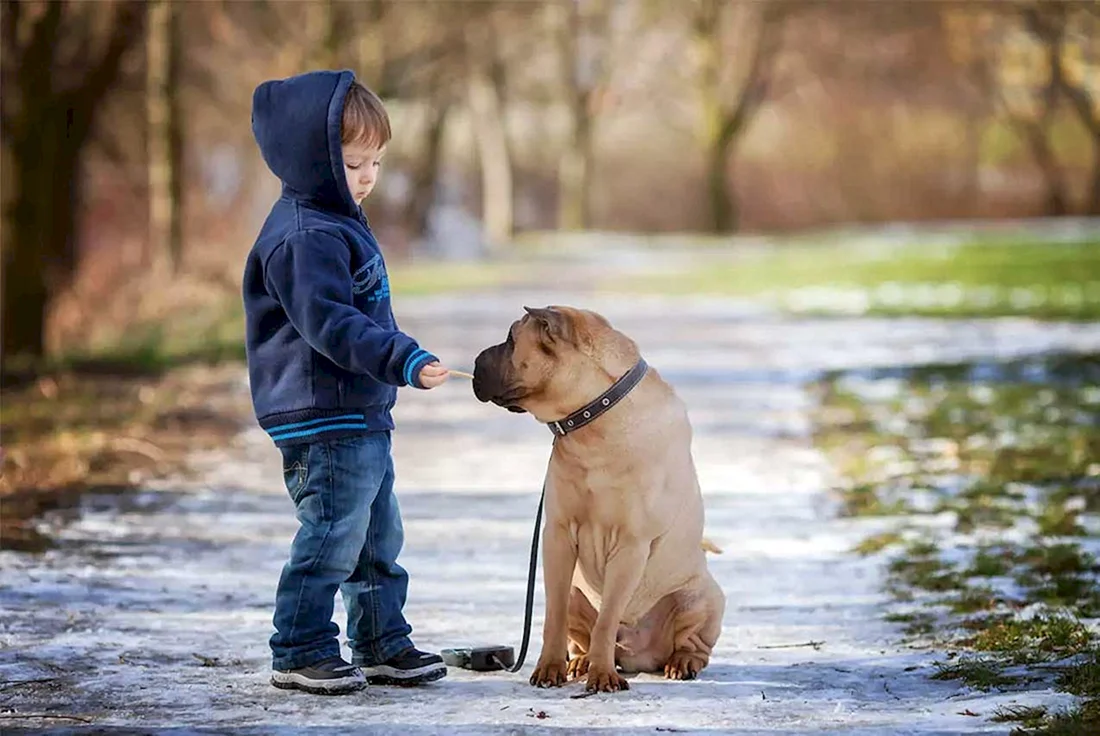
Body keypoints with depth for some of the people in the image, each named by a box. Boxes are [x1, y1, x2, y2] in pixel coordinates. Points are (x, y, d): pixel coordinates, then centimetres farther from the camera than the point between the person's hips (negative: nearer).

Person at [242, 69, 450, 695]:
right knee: (332, 535, -8)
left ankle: (383, 644, 26)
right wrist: (404, 361, -34)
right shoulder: (305, 238, -18)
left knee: (378, 536, 16)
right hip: (324, 421, -11)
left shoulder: (338, 222, 15)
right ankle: (301, 652, 1)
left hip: (362, 416, 11)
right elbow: (328, 324, -27)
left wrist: (399, 363, 31)